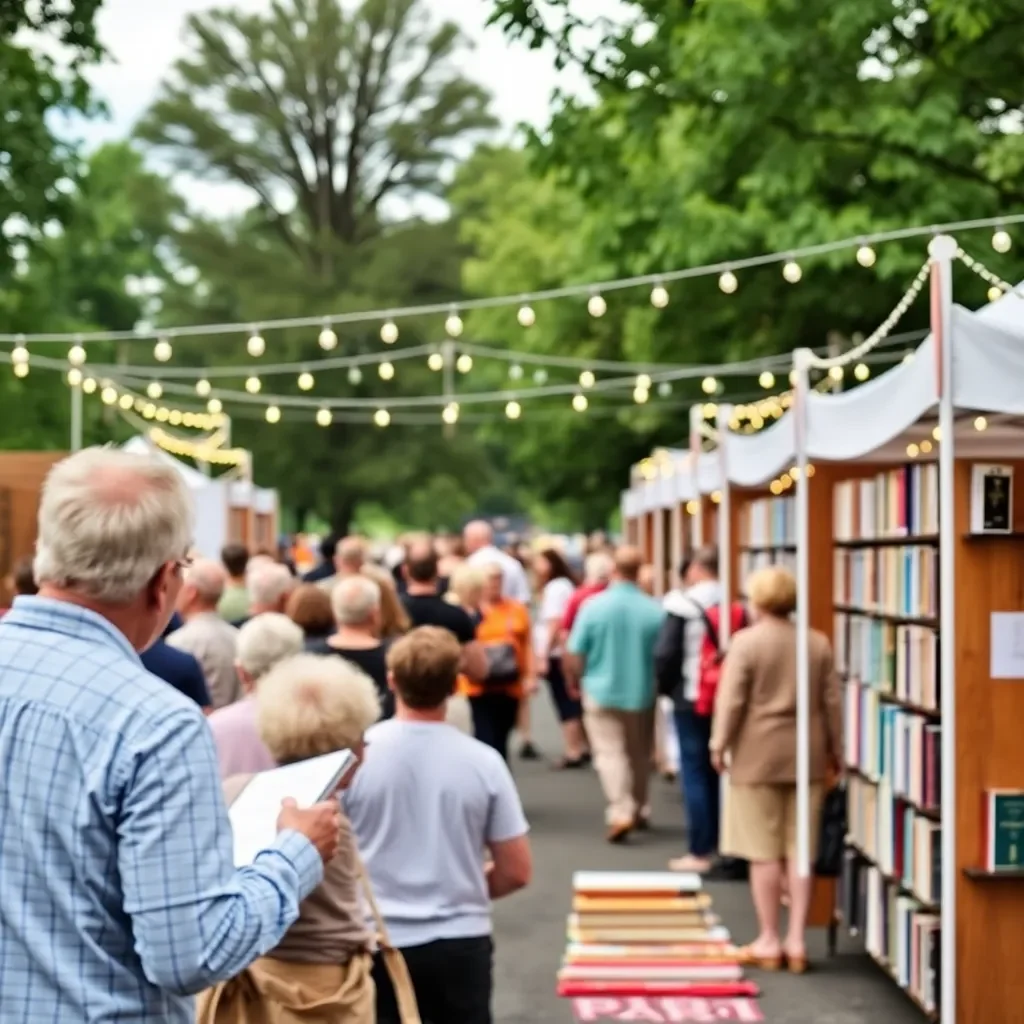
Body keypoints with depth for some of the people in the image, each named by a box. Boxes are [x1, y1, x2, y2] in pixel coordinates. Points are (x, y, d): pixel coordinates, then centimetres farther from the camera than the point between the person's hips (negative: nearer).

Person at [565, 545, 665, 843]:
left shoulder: (594, 606, -13)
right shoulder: (654, 610, -11)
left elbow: (574, 654, -8)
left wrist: (574, 682, 10)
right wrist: (658, 685, 16)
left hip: (602, 691, -2)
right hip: (642, 693, 2)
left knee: (610, 753, -1)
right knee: (639, 754, 18)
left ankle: (620, 811, -17)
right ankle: (639, 810, 28)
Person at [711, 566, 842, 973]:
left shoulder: (745, 642, -9)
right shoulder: (819, 644, 4)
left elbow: (731, 700, -11)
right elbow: (832, 701, 6)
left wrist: (719, 744, 0)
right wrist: (834, 749, 17)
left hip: (758, 757, -4)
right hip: (806, 757, 4)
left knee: (764, 852, 2)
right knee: (800, 850, 7)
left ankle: (769, 941, 7)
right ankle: (797, 940, 8)